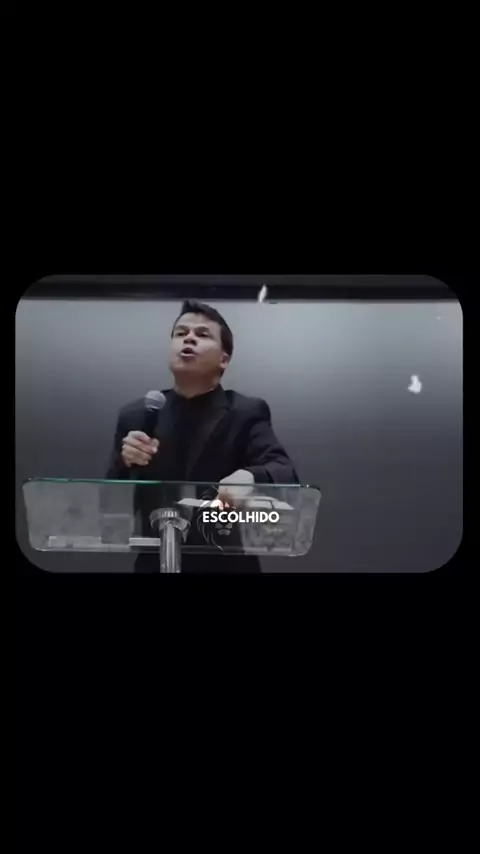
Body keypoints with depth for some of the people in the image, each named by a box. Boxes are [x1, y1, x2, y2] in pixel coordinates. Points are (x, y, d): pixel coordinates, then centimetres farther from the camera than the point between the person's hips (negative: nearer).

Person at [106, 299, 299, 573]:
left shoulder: (247, 413, -5)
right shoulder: (136, 416, 3)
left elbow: (285, 475, -21)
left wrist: (250, 478, -42)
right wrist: (125, 463, -19)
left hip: (227, 565, -2)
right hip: (155, 564, 2)